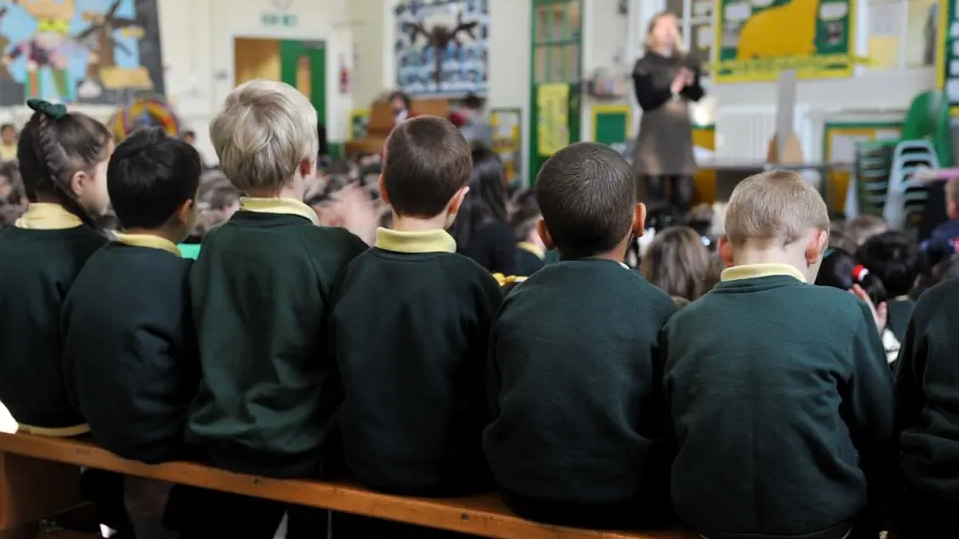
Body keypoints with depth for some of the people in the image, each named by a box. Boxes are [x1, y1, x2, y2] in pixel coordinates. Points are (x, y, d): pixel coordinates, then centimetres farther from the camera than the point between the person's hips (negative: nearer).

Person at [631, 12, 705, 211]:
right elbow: (645, 101, -10)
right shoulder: (644, 65, -1)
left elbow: (699, 96, 11)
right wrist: (672, 89, -19)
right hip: (654, 137, -4)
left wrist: (691, 84, -9)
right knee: (655, 196, -4)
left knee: (683, 195, -1)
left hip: (681, 135, 4)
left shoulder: (687, 62, 12)